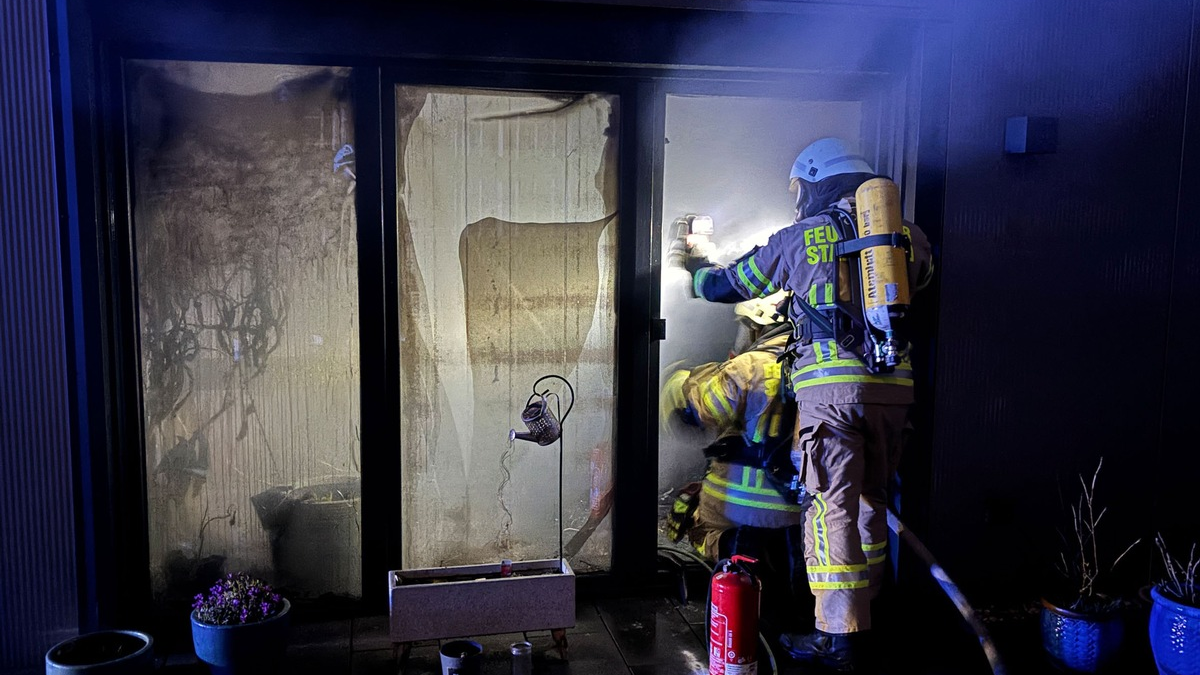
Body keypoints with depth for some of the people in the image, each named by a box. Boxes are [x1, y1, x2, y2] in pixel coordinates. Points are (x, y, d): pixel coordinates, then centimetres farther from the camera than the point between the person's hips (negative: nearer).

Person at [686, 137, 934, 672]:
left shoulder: (799, 238, 6)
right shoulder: (908, 236, 13)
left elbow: (722, 286, 15)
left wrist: (698, 269, 37)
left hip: (829, 384, -4)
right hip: (893, 385, 5)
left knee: (832, 508, -2)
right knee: (870, 501, 17)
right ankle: (862, 616, 28)